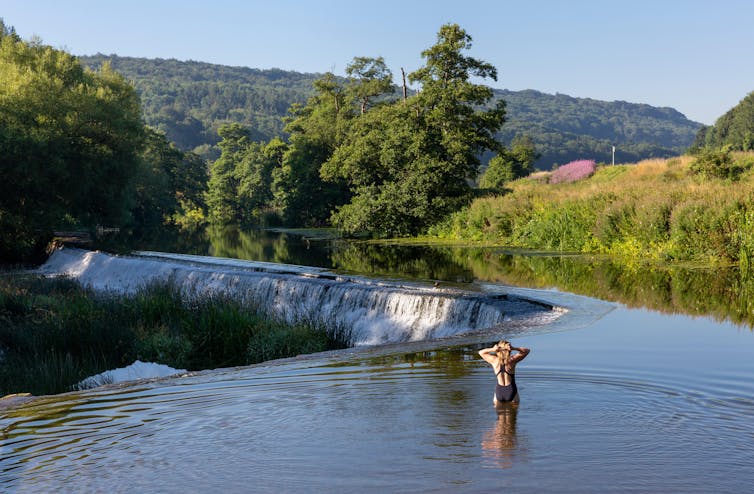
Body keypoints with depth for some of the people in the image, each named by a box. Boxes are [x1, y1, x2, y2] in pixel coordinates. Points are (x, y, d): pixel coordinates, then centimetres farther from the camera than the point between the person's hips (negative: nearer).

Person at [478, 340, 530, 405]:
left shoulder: (494, 360, -5)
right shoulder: (512, 360, -8)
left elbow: (481, 352, 13)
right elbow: (527, 351, 6)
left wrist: (492, 349, -7)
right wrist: (514, 348, -11)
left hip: (499, 393, 1)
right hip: (511, 391, -1)